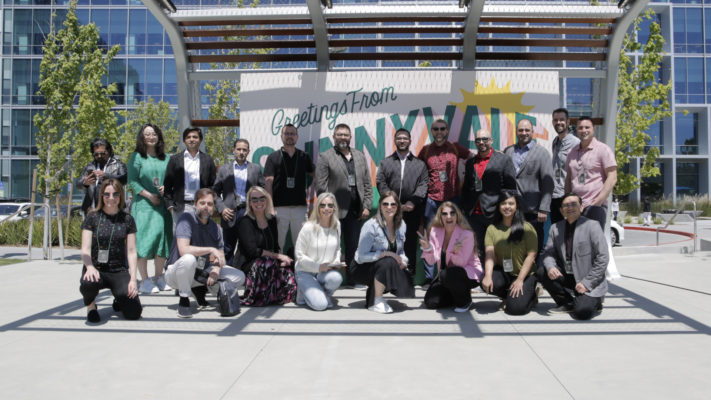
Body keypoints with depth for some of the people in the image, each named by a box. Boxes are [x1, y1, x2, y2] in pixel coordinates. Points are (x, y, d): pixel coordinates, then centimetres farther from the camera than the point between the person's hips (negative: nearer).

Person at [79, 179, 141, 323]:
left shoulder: (127, 220, 5)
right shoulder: (92, 218, 2)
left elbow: (131, 252, 3)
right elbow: (85, 249, -3)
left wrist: (133, 279, -8)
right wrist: (90, 267, -24)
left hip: (119, 271, 1)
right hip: (97, 269, -1)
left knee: (134, 313, -16)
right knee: (88, 283, -39)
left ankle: (119, 298, 22)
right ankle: (90, 305, 0)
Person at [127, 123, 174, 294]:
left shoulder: (165, 158, 12)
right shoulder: (137, 157, 2)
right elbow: (132, 180, -4)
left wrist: (166, 188, -6)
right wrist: (149, 195, -12)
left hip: (162, 204, 4)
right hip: (143, 204, -4)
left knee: (162, 238, 5)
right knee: (144, 239, -6)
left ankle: (159, 278, 16)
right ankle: (145, 281, -1)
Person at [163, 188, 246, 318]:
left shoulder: (214, 227, 1)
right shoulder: (186, 218, -19)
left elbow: (220, 255, 3)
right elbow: (183, 250, -32)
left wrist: (216, 269, -18)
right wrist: (211, 249, -30)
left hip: (202, 273, 6)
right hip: (176, 273, -5)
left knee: (239, 277, -7)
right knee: (188, 259, -40)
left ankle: (200, 290, 9)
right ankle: (184, 300, -15)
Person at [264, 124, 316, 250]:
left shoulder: (304, 157, 11)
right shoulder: (273, 157, 4)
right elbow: (268, 183, -2)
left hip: (300, 208, 2)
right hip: (279, 208, -2)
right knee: (277, 244, 1)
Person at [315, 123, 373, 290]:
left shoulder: (360, 156, 13)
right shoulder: (325, 157, -1)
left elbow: (367, 184, 12)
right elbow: (321, 187, -6)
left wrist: (367, 206, 3)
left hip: (355, 210, 5)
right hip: (336, 210, -4)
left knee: (353, 245, 12)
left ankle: (352, 278, 24)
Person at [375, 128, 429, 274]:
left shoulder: (420, 164, 14)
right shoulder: (385, 162, 15)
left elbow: (423, 184, 4)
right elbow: (381, 184, 5)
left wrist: (413, 202, -11)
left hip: (412, 211, 0)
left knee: (410, 243, 1)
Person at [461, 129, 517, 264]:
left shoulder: (504, 160, 2)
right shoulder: (470, 162, 15)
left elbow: (511, 188, -1)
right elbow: (465, 188, 18)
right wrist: (464, 207, 7)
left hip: (494, 213, -4)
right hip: (474, 214, 4)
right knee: (480, 249, 9)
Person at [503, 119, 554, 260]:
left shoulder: (542, 153, 3)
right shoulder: (507, 151, 12)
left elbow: (548, 183, -3)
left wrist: (544, 209, -10)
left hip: (532, 211, -3)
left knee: (535, 250, 3)